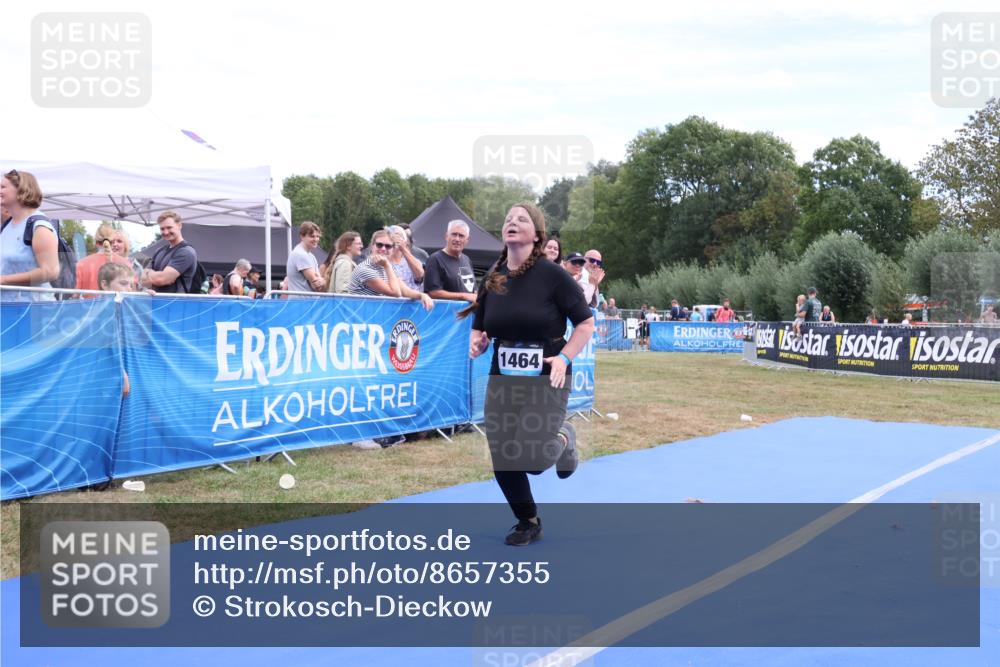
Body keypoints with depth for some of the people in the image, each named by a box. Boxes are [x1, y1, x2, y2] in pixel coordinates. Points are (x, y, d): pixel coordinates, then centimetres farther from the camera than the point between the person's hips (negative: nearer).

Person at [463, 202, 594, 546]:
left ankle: (563, 440, 24)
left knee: (534, 459, -13)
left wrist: (564, 357, -15)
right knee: (502, 461, 3)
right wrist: (475, 343, -8)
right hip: (502, 379, 4)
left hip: (546, 379, -4)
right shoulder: (492, 280, 3)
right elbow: (479, 328, 14)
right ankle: (528, 523, 29)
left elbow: (586, 323, -4)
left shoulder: (552, 275, -10)